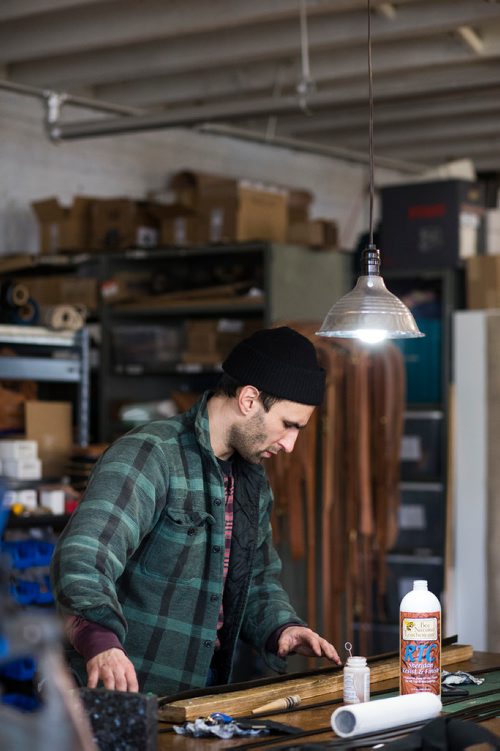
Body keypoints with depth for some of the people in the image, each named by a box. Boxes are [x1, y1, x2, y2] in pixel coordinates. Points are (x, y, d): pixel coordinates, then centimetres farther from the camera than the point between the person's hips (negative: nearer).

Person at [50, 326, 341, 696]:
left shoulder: (254, 483, 13)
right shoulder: (149, 455, -15)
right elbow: (83, 556, -30)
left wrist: (281, 627, 3)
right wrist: (100, 641, -47)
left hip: (205, 689, 7)